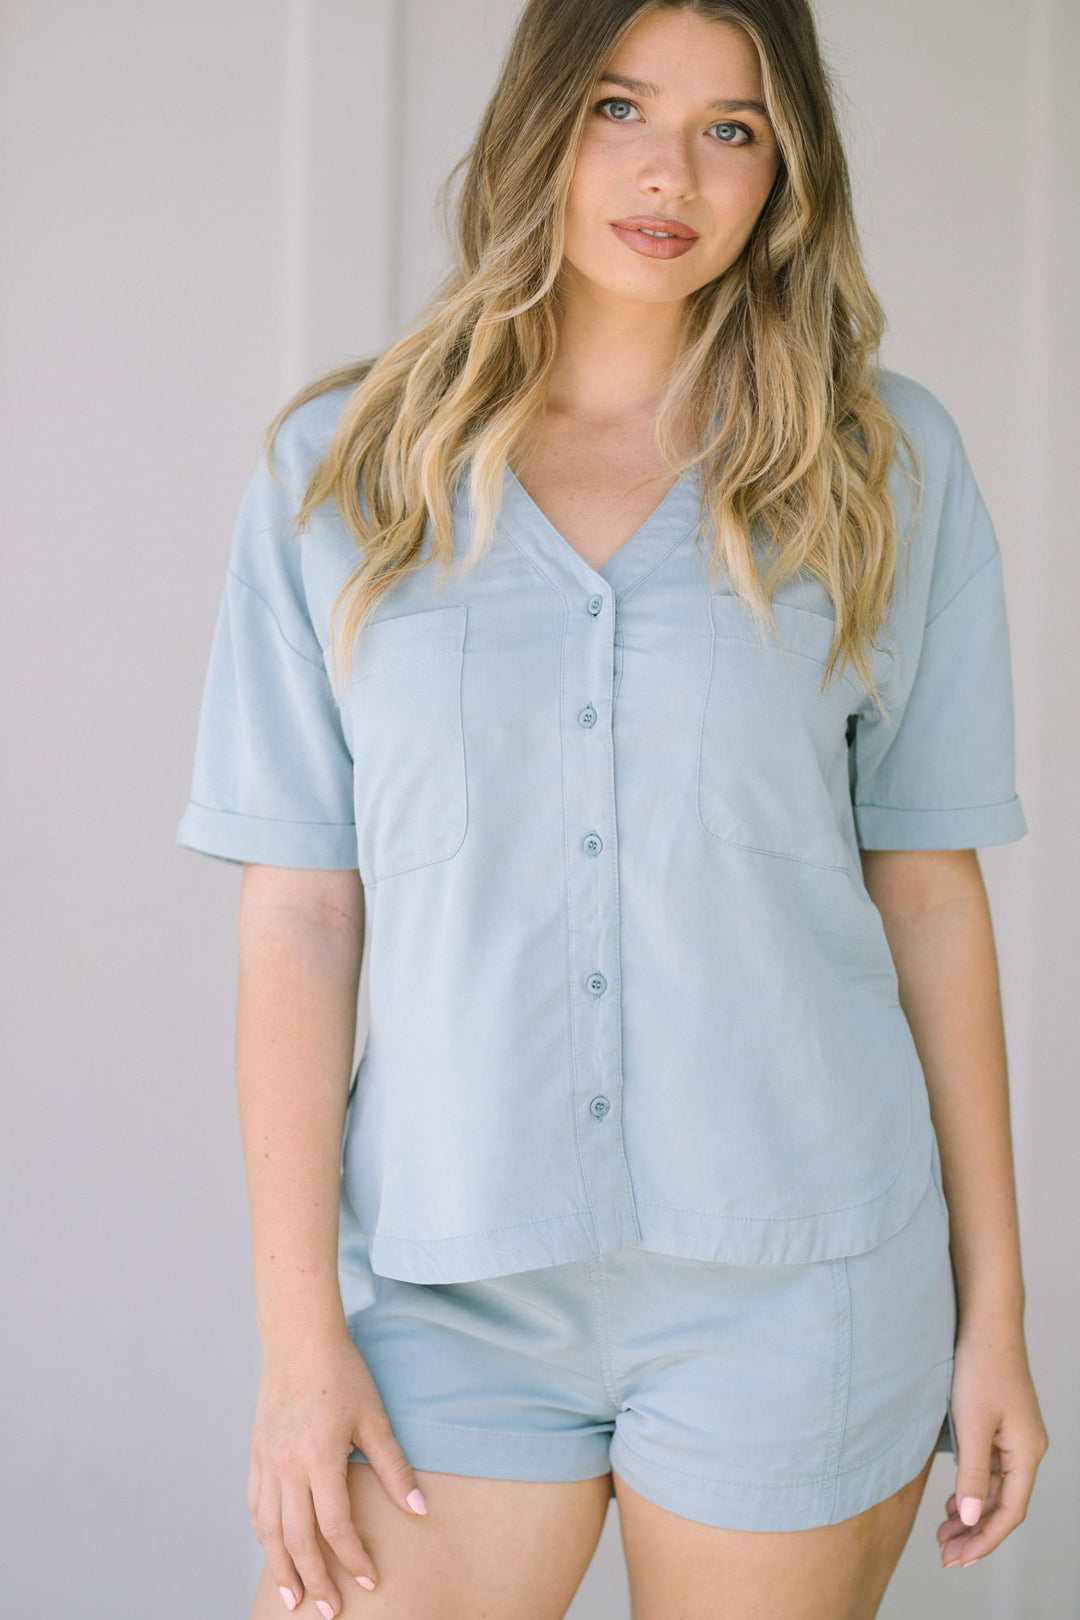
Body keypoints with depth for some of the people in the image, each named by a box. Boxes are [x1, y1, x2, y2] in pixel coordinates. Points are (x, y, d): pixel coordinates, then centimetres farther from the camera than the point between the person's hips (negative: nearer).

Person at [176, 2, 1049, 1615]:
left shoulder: (888, 465, 3)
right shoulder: (339, 470, 3)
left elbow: (930, 890, 5)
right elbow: (299, 910, 0)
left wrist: (993, 1309, 4)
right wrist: (300, 1329, -4)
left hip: (790, 1285, 0)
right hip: (451, 1288, 0)